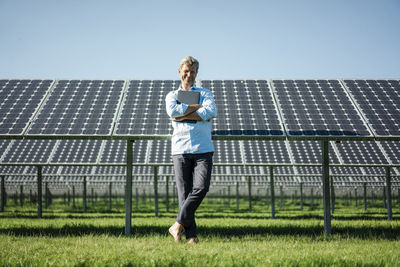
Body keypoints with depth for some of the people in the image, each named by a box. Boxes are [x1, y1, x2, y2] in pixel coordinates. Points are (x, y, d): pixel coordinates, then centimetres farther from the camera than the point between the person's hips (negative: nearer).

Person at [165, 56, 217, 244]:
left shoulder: (205, 94, 18)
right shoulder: (172, 95, 19)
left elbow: (211, 112, -5)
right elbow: (172, 110, -6)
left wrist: (183, 115, -6)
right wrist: (196, 107, -3)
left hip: (203, 149, 0)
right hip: (181, 149, 0)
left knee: (201, 188, -17)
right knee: (184, 193, -6)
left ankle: (178, 225, -6)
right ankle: (190, 236, -5)